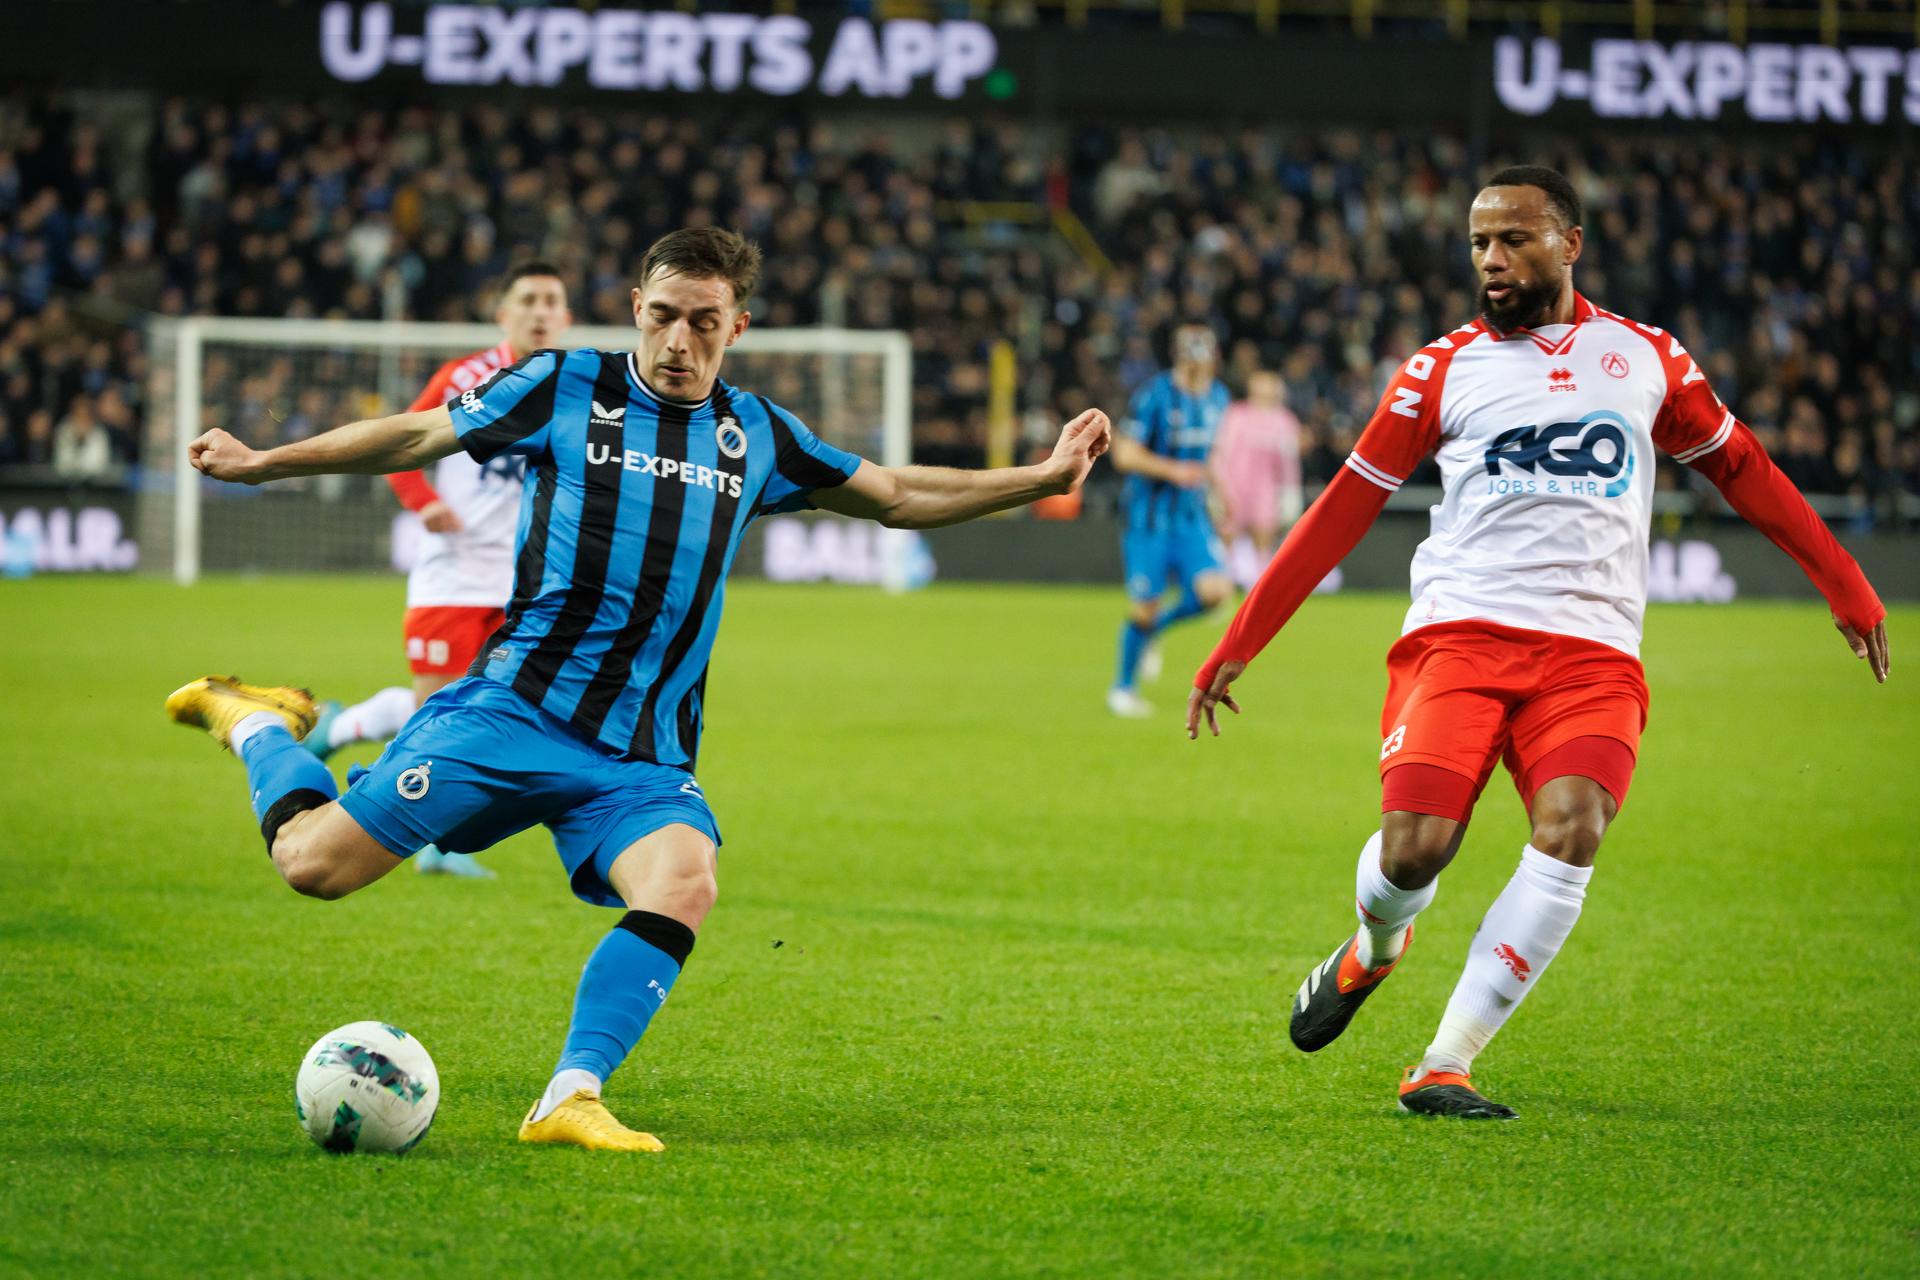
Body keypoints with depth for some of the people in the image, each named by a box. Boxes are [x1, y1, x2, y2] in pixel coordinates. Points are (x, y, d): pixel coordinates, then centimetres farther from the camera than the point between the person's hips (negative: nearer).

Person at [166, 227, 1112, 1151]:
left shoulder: (757, 435, 13)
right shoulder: (565, 389, 2)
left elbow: (897, 497, 24)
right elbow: (414, 437, 10)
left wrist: (1043, 478, 16)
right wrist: (260, 463, 7)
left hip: (644, 755, 3)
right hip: (512, 709, -3)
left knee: (684, 882, -29)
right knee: (315, 862, -11)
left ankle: (569, 1098, -26)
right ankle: (257, 725, 21)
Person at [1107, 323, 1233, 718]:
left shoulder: (1217, 397, 7)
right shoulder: (1155, 395, -13)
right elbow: (1125, 454, -14)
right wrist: (1172, 470, -27)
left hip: (1192, 513, 5)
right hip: (1150, 514, -5)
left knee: (1214, 589, -14)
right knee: (1145, 606, -2)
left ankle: (1152, 630, 15)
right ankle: (1123, 688, 19)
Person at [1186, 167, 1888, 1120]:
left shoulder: (1645, 360, 14)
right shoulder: (1444, 370, 10)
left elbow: (1742, 469, 26)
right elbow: (1344, 509, 11)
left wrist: (1846, 587, 25)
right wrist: (1237, 646, 9)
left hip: (1593, 652, 1)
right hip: (1460, 635, -1)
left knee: (1572, 827, -25)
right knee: (1415, 846, -19)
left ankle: (1443, 1067, -19)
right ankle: (1373, 950, 20)